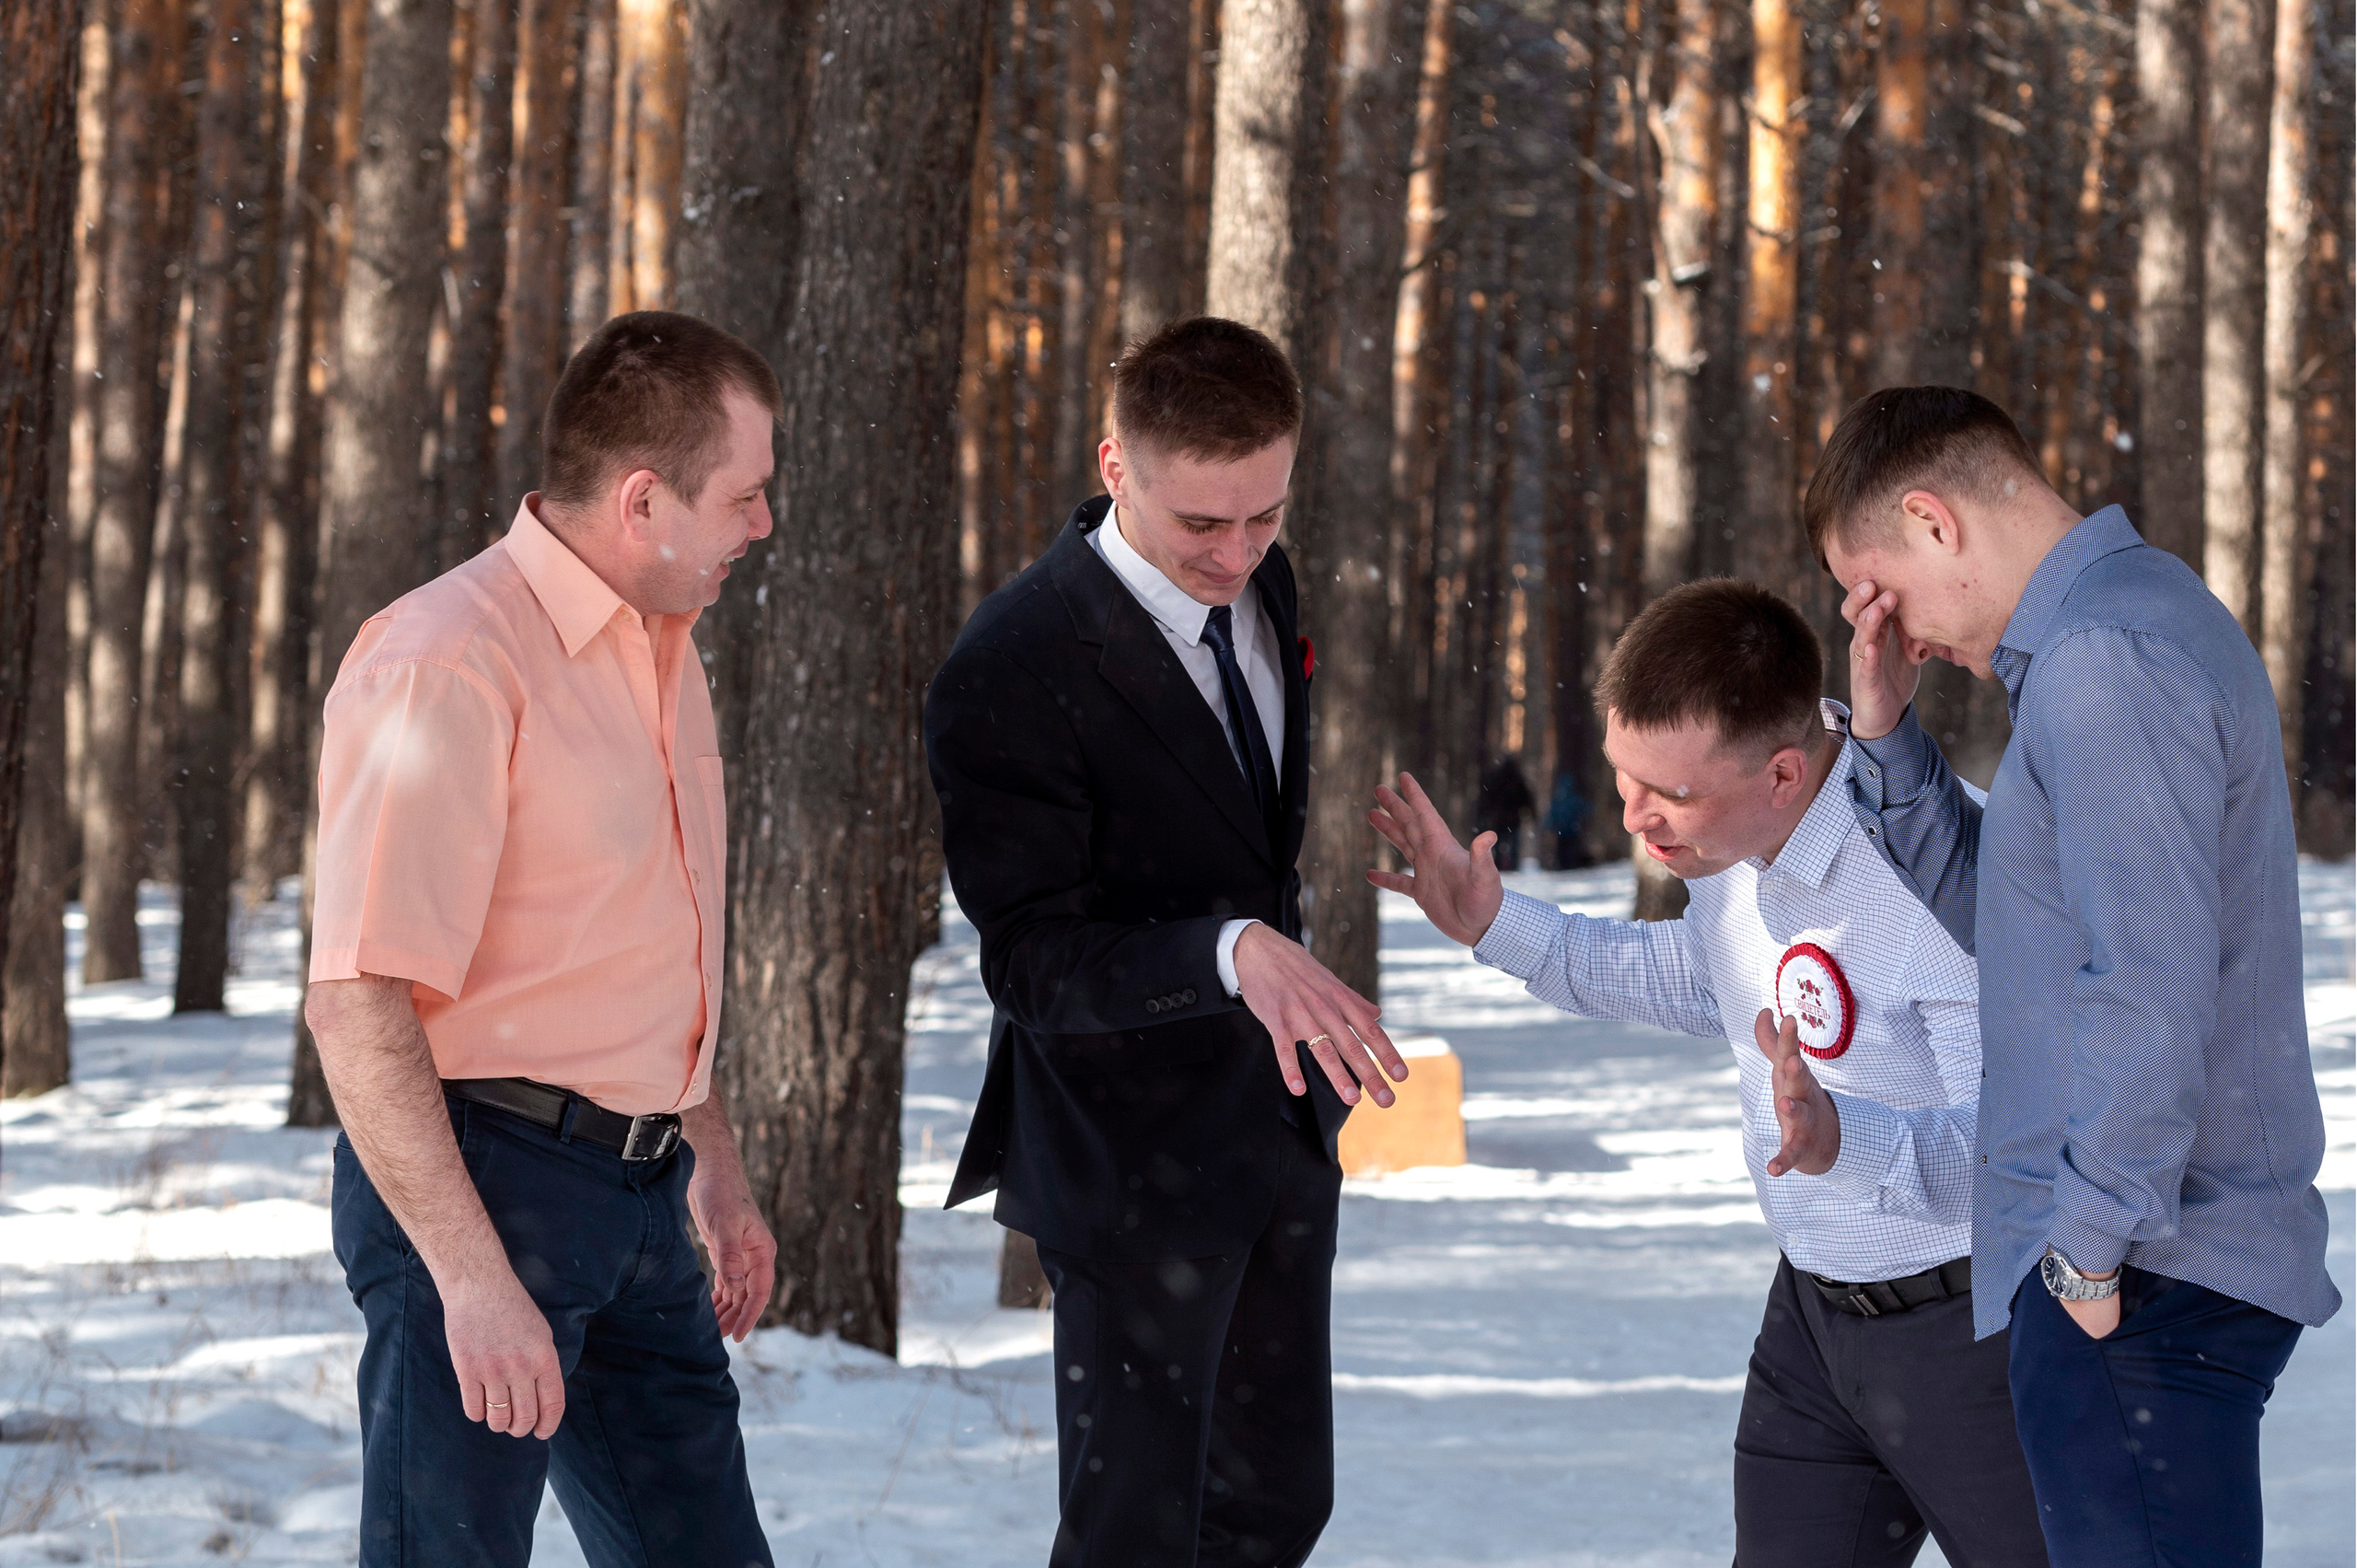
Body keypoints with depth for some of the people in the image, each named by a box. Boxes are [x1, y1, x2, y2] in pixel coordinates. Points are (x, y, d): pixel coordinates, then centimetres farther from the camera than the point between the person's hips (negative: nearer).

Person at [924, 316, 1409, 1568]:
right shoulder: (1010, 674, -24)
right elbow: (1030, 961, -26)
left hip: (1281, 1124, 7)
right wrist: (1235, 951, -40)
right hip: (1137, 1167, -7)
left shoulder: (1262, 583, 0)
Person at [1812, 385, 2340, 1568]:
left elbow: (2149, 982, -23)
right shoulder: (2142, 619, 18)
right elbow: (1996, 916, 24)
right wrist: (1887, 735, 12)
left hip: (2142, 1288, -11)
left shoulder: (2103, 662, -16)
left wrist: (2094, 1245, -18)